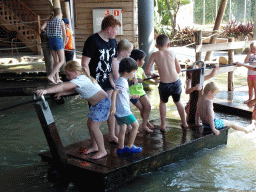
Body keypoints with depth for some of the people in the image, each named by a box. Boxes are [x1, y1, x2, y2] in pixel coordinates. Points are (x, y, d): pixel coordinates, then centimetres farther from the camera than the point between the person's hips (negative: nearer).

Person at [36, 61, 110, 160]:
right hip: (96, 104, 11)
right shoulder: (82, 78, 7)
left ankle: (102, 151, 2)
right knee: (89, 124, 15)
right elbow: (73, 90, 21)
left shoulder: (80, 79, -24)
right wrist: (61, 93, 5)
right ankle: (94, 146, 31)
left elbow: (63, 87, -34)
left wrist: (46, 91, -41)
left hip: (103, 103, -11)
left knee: (94, 127, -10)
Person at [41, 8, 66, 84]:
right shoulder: (61, 21, -2)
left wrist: (46, 29, 16)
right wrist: (64, 42, 18)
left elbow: (42, 28, -6)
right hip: (58, 41, -6)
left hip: (50, 40, 6)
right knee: (61, 61, -3)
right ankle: (51, 76, -18)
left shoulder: (48, 21, 10)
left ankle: (57, 79, 11)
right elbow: (64, 34, 1)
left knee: (56, 60, 13)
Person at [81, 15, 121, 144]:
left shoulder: (112, 41, 9)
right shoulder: (93, 41, -15)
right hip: (96, 82, -7)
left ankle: (112, 136, 26)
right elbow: (84, 63, -17)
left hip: (108, 81, 7)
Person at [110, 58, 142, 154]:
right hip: (124, 110, -10)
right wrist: (113, 106, -34)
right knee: (135, 125, 0)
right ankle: (130, 146, 7)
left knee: (123, 128, 16)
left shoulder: (123, 80, 15)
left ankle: (121, 148, 23)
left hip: (120, 111, 10)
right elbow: (114, 93, -27)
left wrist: (132, 96, 35)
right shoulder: (122, 82, -17)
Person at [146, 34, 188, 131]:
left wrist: (152, 74, 16)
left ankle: (163, 124, 30)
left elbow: (147, 71, -5)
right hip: (176, 82, 2)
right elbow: (179, 70, 11)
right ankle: (184, 122, 40)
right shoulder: (171, 53, 5)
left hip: (164, 84, -2)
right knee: (178, 101, 27)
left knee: (163, 102, 26)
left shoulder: (154, 55, -2)